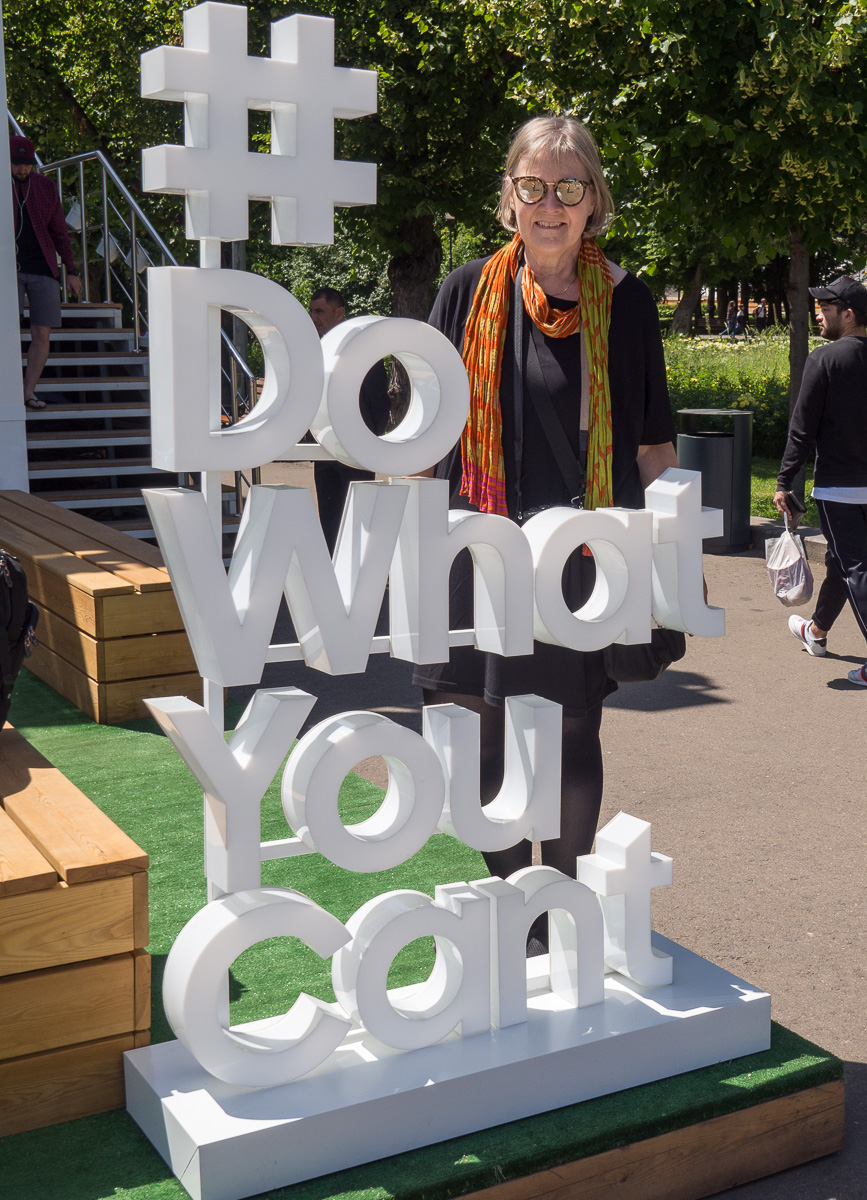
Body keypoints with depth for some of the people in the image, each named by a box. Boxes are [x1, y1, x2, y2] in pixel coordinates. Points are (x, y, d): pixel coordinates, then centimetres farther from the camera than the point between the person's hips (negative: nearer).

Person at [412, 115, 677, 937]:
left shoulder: (624, 301, 1)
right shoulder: (470, 292, 3)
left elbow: (654, 444, 5)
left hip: (584, 556, -1)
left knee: (572, 736, 7)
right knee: (487, 738, 6)